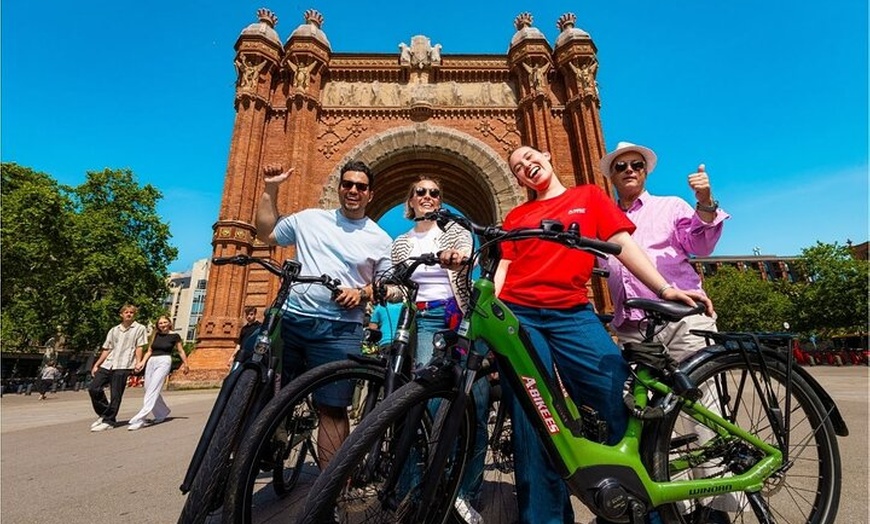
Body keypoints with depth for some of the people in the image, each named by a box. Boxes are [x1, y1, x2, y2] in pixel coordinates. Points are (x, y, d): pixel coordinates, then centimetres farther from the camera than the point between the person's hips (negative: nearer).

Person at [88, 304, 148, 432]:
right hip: (107, 364, 6)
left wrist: (138, 363, -11)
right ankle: (104, 414, 17)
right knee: (93, 388, -1)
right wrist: (97, 365, 13)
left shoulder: (139, 328, 3)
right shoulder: (114, 330, 19)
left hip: (123, 366, -6)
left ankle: (109, 421, 6)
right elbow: (106, 349, 19)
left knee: (115, 395, -4)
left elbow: (139, 347, -2)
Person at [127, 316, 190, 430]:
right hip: (151, 362, 6)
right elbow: (149, 351, 15)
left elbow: (181, 351, 7)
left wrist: (186, 364, 14)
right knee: (149, 389, 8)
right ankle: (162, 414, 26)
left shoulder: (174, 336, 0)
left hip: (164, 362, -6)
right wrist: (142, 362, 0)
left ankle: (139, 419, -20)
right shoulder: (156, 335, 13)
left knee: (152, 390, -16)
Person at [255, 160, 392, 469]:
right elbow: (265, 234, 20)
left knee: (332, 409, 0)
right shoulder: (309, 219, 13)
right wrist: (270, 189, 15)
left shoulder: (380, 240, 7)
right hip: (290, 319, 3)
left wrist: (361, 293, -11)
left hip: (339, 330, -2)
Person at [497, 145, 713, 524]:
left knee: (625, 402, -13)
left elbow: (623, 244, 8)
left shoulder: (589, 197, 17)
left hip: (571, 313, -1)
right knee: (531, 422, 1)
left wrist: (664, 288, -4)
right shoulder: (516, 216, 18)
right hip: (518, 315, 1)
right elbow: (503, 268, 12)